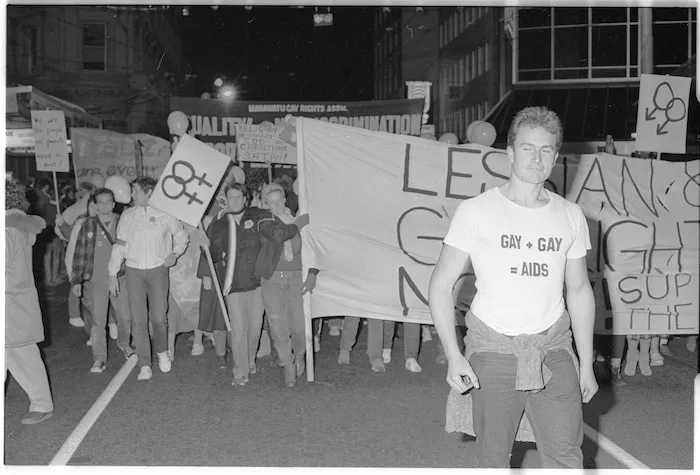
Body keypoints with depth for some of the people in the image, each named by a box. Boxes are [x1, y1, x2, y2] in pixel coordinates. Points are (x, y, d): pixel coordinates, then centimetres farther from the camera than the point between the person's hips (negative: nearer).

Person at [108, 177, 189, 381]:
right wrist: (113, 273, 7)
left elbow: (182, 235, 15)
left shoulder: (164, 214, 0)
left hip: (158, 270, -2)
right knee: (138, 320, -2)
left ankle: (162, 352, 25)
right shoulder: (127, 215, 7)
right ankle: (145, 366, 4)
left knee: (159, 318, -5)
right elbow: (119, 245, 10)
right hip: (134, 271, 2)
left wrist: (175, 253, -1)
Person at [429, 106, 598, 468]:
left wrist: (586, 363, 11)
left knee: (566, 457, 0)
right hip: (493, 348, -2)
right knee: (493, 459, 7)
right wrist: (453, 355, -13)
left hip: (553, 348, 3)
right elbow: (441, 285, -5)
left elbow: (579, 290, 13)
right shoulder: (475, 211, -7)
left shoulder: (570, 216, 5)